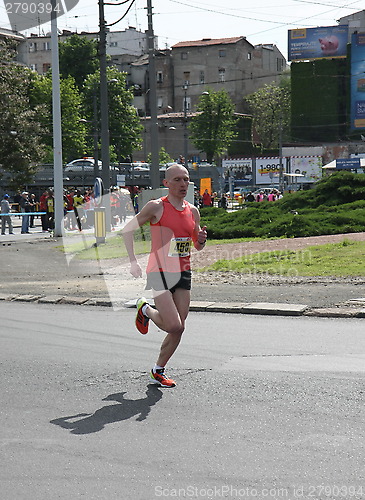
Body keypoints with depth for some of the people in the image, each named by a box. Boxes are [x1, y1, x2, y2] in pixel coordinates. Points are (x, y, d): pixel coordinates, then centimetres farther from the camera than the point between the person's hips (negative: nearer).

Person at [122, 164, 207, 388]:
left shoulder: (193, 211, 8)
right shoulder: (156, 207, -9)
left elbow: (197, 245, 20)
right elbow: (128, 229, -1)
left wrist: (201, 240, -5)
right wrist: (133, 261, -8)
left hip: (183, 273, 6)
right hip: (159, 273, -6)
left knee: (179, 328, 3)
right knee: (173, 326, -14)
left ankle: (159, 371, 21)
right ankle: (145, 309, 18)